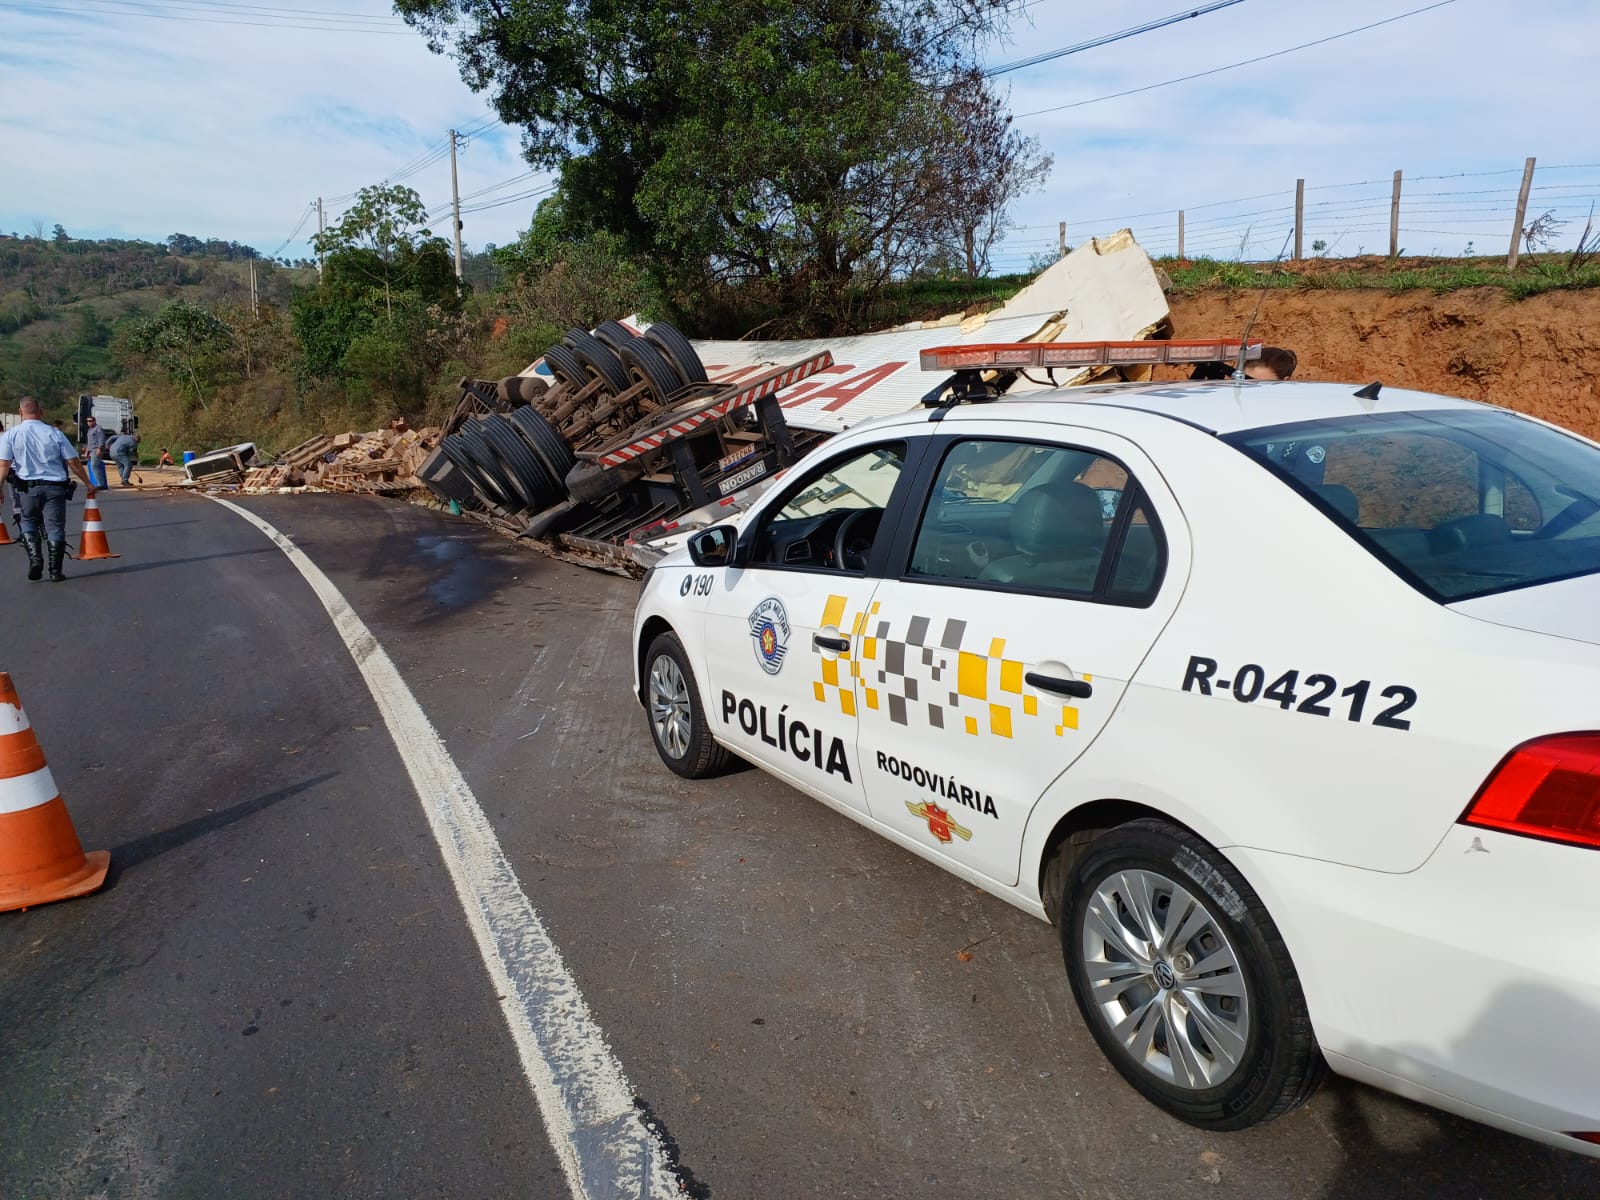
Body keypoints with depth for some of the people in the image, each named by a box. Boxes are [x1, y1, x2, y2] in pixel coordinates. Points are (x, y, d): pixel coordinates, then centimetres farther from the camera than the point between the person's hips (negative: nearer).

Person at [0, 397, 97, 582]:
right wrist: (89, 484, 10)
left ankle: (35, 560, 2)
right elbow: (74, 463, 1)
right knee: (55, 528, 4)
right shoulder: (54, 433, 0)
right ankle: (55, 571, 2)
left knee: (29, 523, 20)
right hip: (55, 487, 0)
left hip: (28, 488, 0)